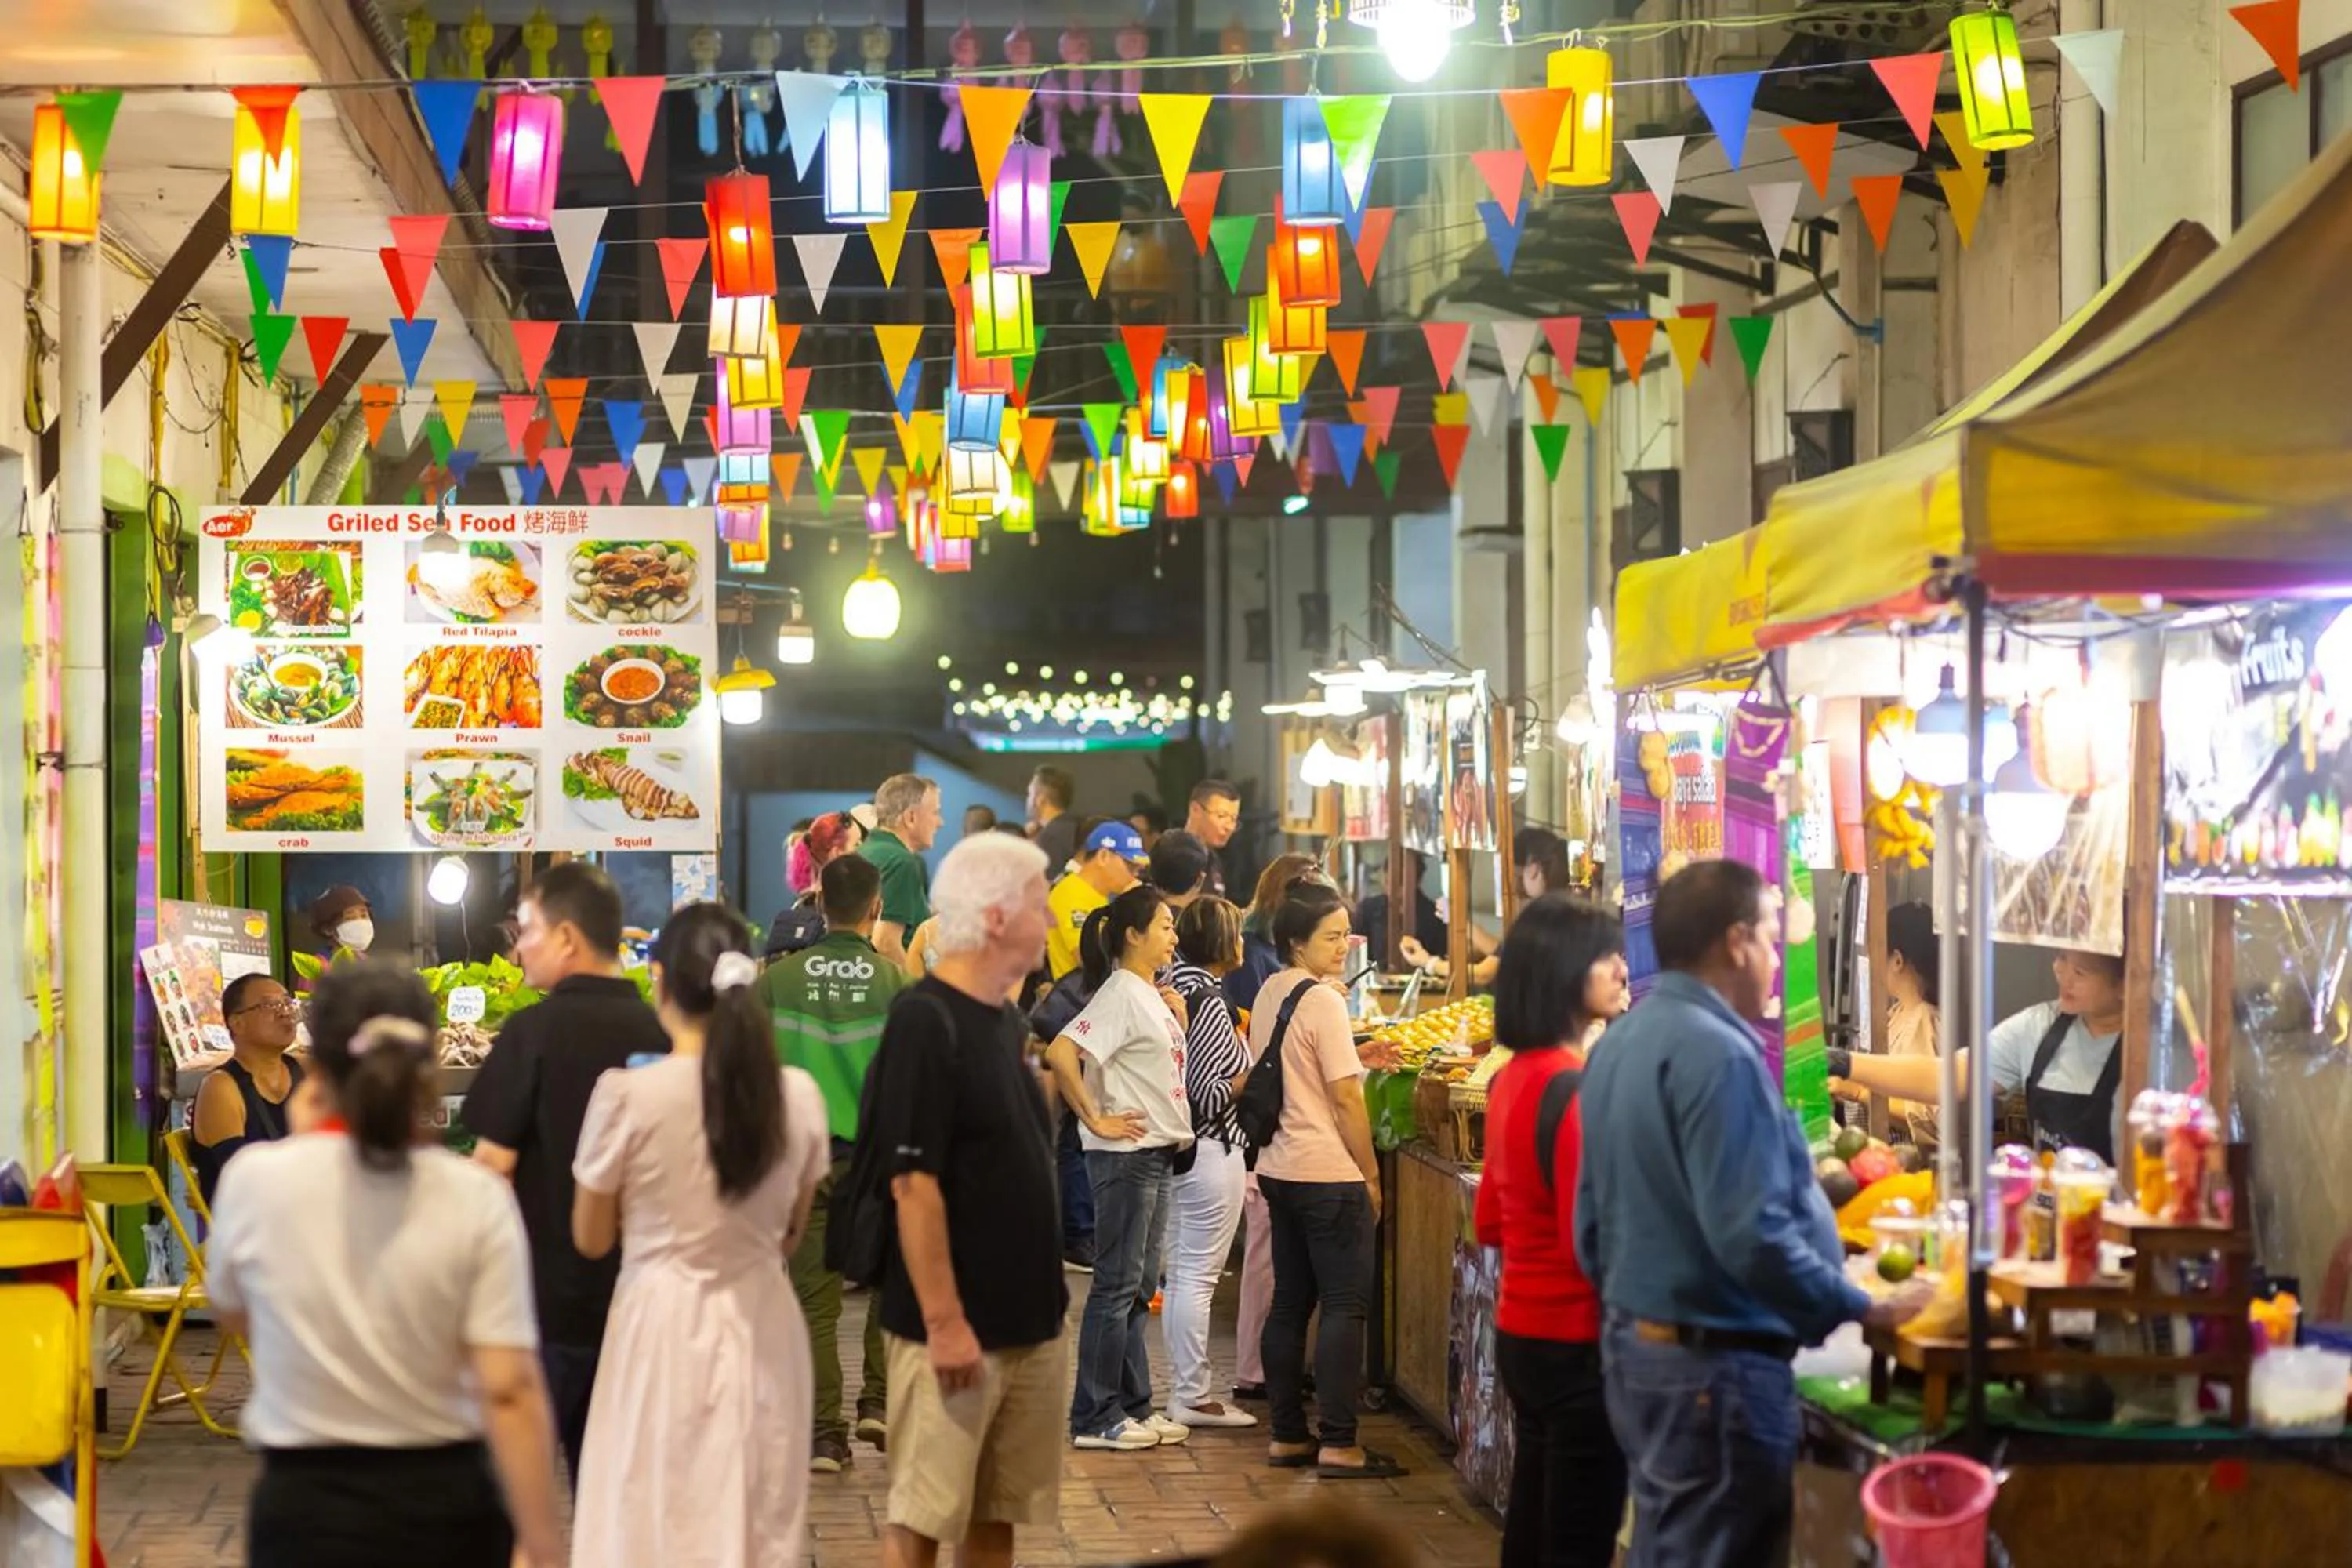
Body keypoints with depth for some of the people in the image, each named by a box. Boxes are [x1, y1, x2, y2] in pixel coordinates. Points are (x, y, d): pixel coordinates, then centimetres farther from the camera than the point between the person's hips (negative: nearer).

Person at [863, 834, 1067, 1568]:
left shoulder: (1003, 1019, 11)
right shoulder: (925, 1023, -16)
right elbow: (914, 1184, -19)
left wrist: (1047, 1297, 16)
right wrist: (943, 1321, -21)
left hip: (1026, 1321, 8)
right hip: (957, 1327, -8)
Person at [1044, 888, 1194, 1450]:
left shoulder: (1152, 996, 13)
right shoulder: (1121, 994, -15)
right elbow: (1060, 1053, -27)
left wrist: (1179, 1019, 9)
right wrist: (1095, 1119, -21)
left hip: (1158, 1154, 10)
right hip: (1125, 1155, -9)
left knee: (1140, 1287, 14)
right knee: (1117, 1285, -4)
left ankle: (1134, 1406, 21)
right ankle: (1095, 1418, 2)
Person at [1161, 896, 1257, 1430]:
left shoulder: (1173, 990, 8)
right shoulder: (1209, 1001, -18)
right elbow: (1207, 1095, -21)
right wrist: (1255, 1073, -8)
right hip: (1211, 1150, -9)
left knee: (1181, 1272, 14)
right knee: (1198, 1276, -4)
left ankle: (1186, 1386, 21)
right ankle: (1192, 1397, 1)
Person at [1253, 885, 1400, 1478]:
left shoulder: (1269, 994, 10)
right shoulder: (1323, 1002, -15)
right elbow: (1346, 1098, -16)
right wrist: (1370, 1173, -8)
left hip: (1278, 1169, 9)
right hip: (1328, 1174, -9)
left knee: (1290, 1302, 12)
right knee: (1345, 1305, -5)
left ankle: (1288, 1436, 16)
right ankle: (1339, 1445, -6)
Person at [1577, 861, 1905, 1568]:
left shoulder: (1620, 1044, 11)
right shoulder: (1716, 1053, -19)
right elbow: (1751, 1235, -26)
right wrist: (1864, 1311, -18)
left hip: (1634, 1343, 10)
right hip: (1713, 1359, -10)